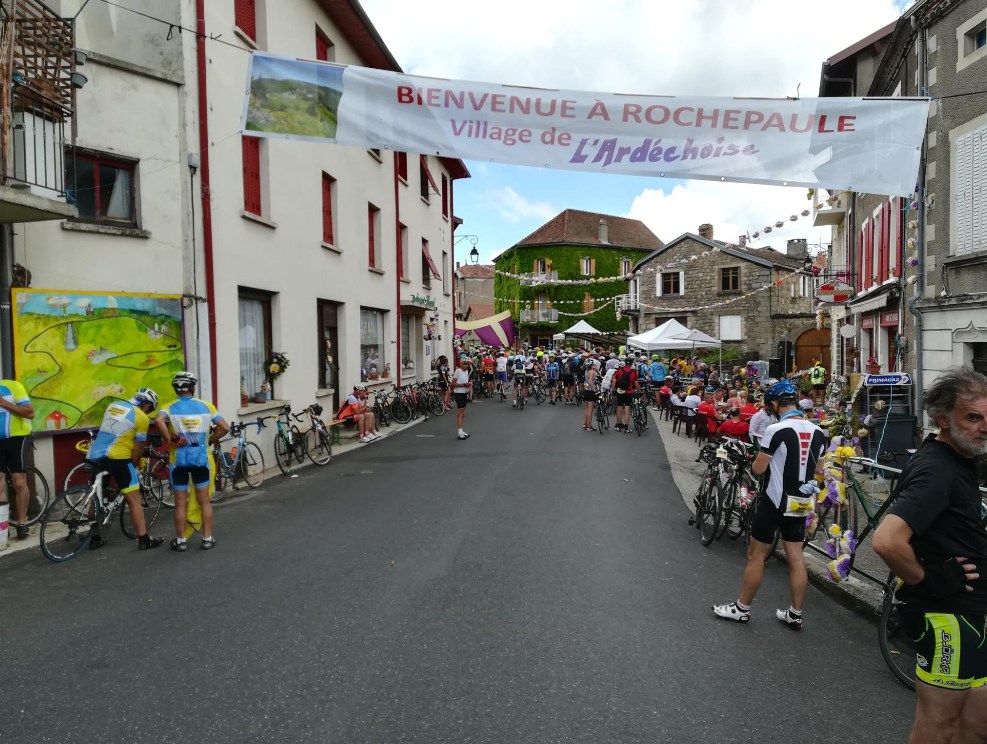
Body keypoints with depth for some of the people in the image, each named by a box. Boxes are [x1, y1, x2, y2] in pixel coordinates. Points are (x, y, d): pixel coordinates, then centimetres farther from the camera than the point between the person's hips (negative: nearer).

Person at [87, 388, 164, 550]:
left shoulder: (113, 405, 16)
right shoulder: (141, 417, -3)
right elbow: (138, 449, -3)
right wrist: (133, 466, 14)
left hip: (94, 456, 7)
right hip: (117, 458, -7)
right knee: (134, 501, 2)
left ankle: (94, 538, 29)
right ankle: (144, 540, 4)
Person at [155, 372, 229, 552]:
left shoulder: (170, 407, -2)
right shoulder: (206, 405, 2)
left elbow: (158, 421, -25)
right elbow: (225, 427, -2)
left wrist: (170, 440, -15)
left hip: (179, 459, -1)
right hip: (201, 458, 1)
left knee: (180, 503, 9)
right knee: (204, 501, 10)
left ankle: (181, 541, 16)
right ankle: (208, 538, 14)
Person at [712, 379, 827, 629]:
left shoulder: (777, 430, -18)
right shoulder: (818, 433, 2)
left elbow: (758, 469, -14)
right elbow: (817, 470, 12)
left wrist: (756, 462, 7)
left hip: (775, 501, -6)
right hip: (802, 503, 6)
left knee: (756, 555, 5)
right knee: (796, 557, 13)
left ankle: (741, 608, 15)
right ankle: (795, 615, 21)